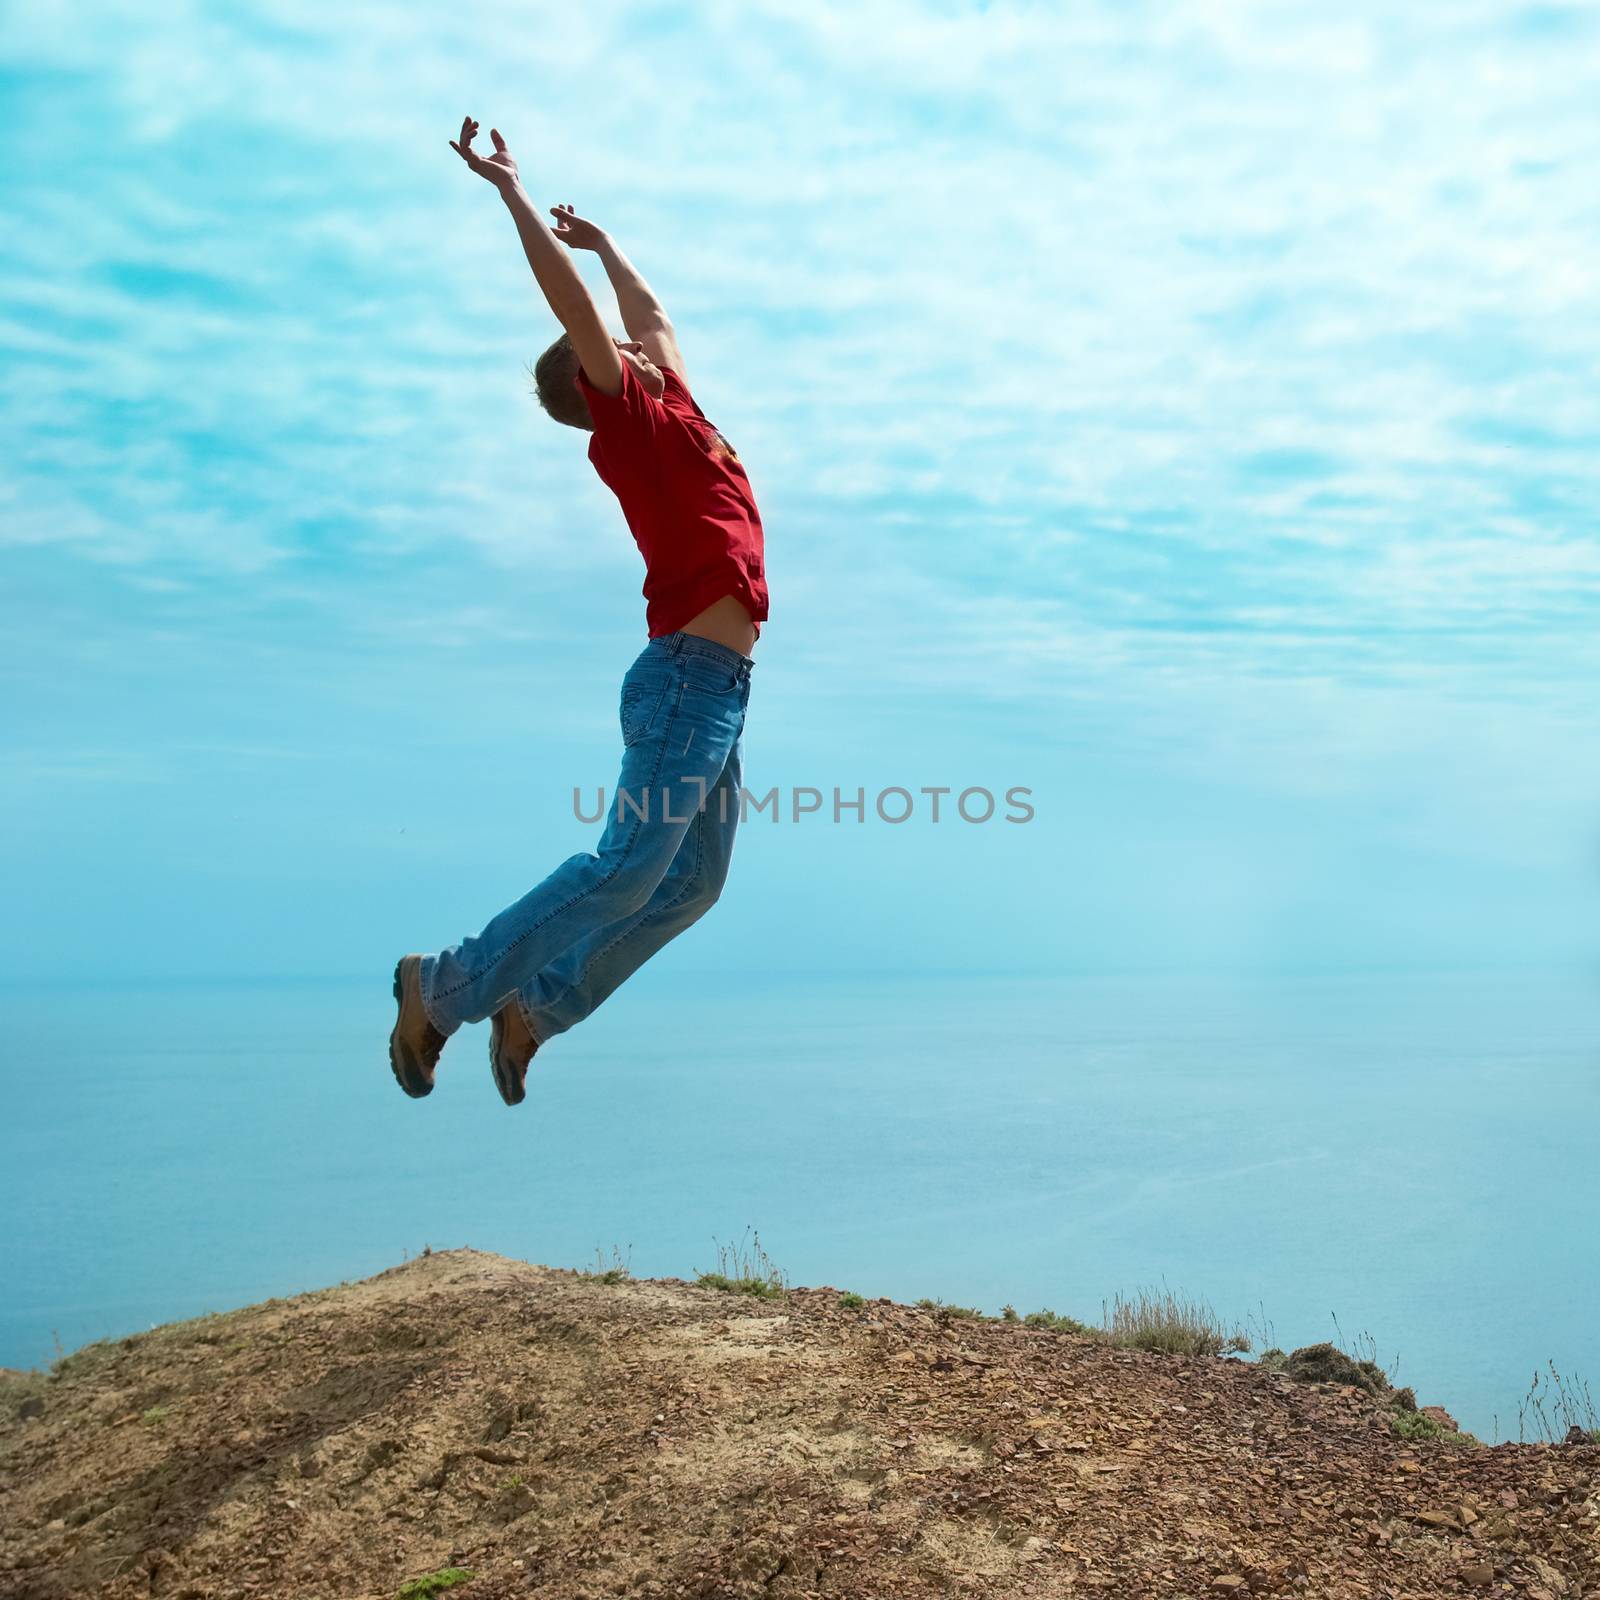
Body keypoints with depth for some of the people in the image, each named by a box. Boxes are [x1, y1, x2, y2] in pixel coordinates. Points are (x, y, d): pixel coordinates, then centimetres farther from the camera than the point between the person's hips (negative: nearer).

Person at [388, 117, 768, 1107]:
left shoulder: (671, 408, 20)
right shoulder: (629, 417, -1)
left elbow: (651, 310, 35)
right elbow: (572, 304, -6)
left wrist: (604, 243, 43)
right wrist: (512, 192, -1)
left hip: (720, 683, 9)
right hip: (687, 676, -9)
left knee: (694, 884, 7)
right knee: (631, 866, -12)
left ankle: (537, 1006, 14)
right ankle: (445, 988, -2)